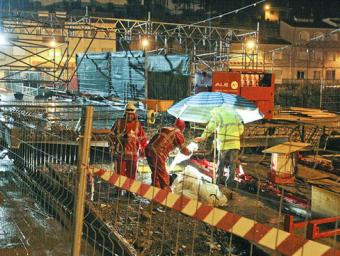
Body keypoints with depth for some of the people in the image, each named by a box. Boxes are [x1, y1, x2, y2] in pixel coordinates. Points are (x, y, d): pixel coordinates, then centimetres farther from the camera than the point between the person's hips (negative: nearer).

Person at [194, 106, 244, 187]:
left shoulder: (217, 114, 3)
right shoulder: (234, 113, 17)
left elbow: (210, 127, -9)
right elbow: (241, 128, 11)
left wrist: (203, 137, -4)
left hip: (224, 143, -3)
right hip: (235, 143, 3)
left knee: (221, 162, 11)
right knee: (233, 163, 9)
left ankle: (220, 179, 19)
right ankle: (230, 181, 9)